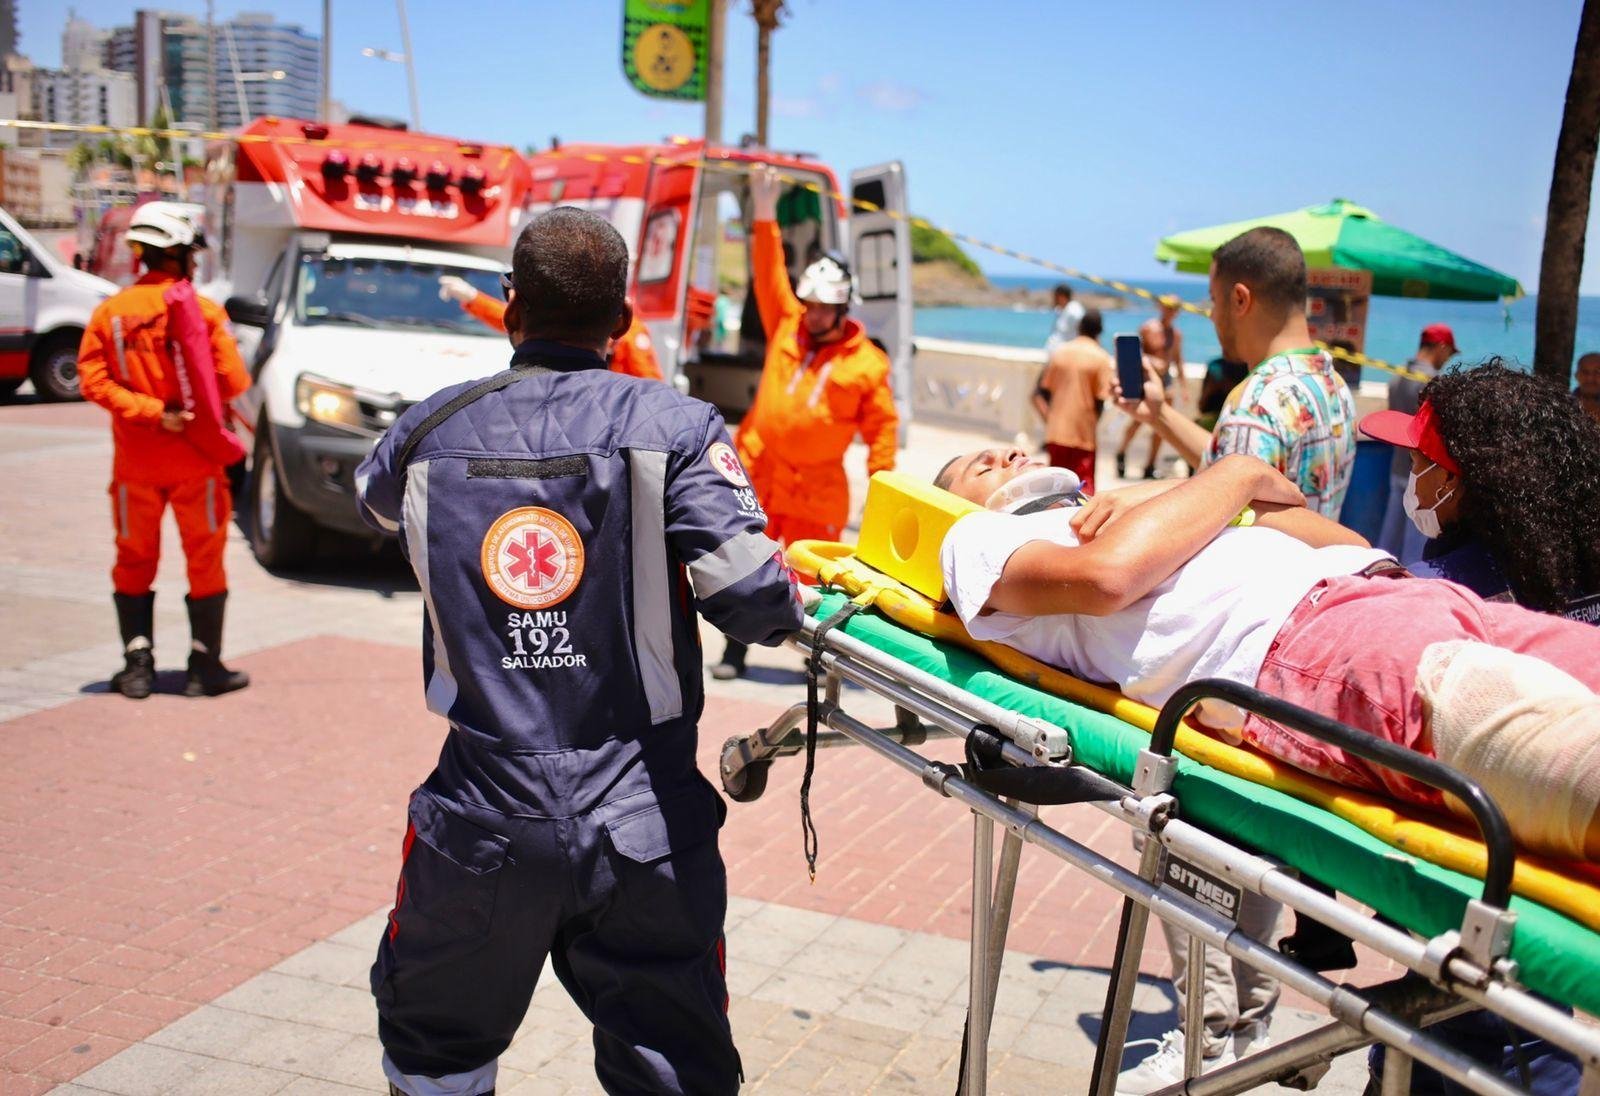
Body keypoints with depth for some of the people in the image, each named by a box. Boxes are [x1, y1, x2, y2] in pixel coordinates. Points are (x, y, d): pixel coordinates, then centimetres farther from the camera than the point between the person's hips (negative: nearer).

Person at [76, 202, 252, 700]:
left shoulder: (110, 312, 0)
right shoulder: (203, 311, -11)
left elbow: (94, 381, -9)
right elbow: (233, 382, -12)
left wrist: (150, 411, -13)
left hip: (133, 463, 3)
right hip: (195, 459, -3)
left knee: (134, 561, 14)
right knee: (205, 560, 7)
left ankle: (137, 664, 14)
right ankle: (205, 666, 9)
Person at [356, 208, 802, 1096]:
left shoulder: (430, 432, 1)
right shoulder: (673, 427, -8)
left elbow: (372, 498, 25)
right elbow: (749, 597, -18)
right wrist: (795, 601, 5)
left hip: (483, 819, 2)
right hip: (641, 823, -2)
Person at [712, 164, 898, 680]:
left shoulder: (867, 363, -4)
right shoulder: (785, 326, 5)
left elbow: (881, 427, -2)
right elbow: (769, 276, -1)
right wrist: (764, 215, -10)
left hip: (817, 490, -3)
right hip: (757, 474, 3)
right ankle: (735, 651, 20)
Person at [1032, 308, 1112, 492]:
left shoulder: (1059, 351, 5)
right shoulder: (1101, 358, -6)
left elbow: (1044, 391, 6)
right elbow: (1101, 399, -9)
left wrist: (1049, 418, 13)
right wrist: (1093, 422, 5)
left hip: (1056, 431, 4)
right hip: (1084, 434, -4)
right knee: (1085, 485, 1)